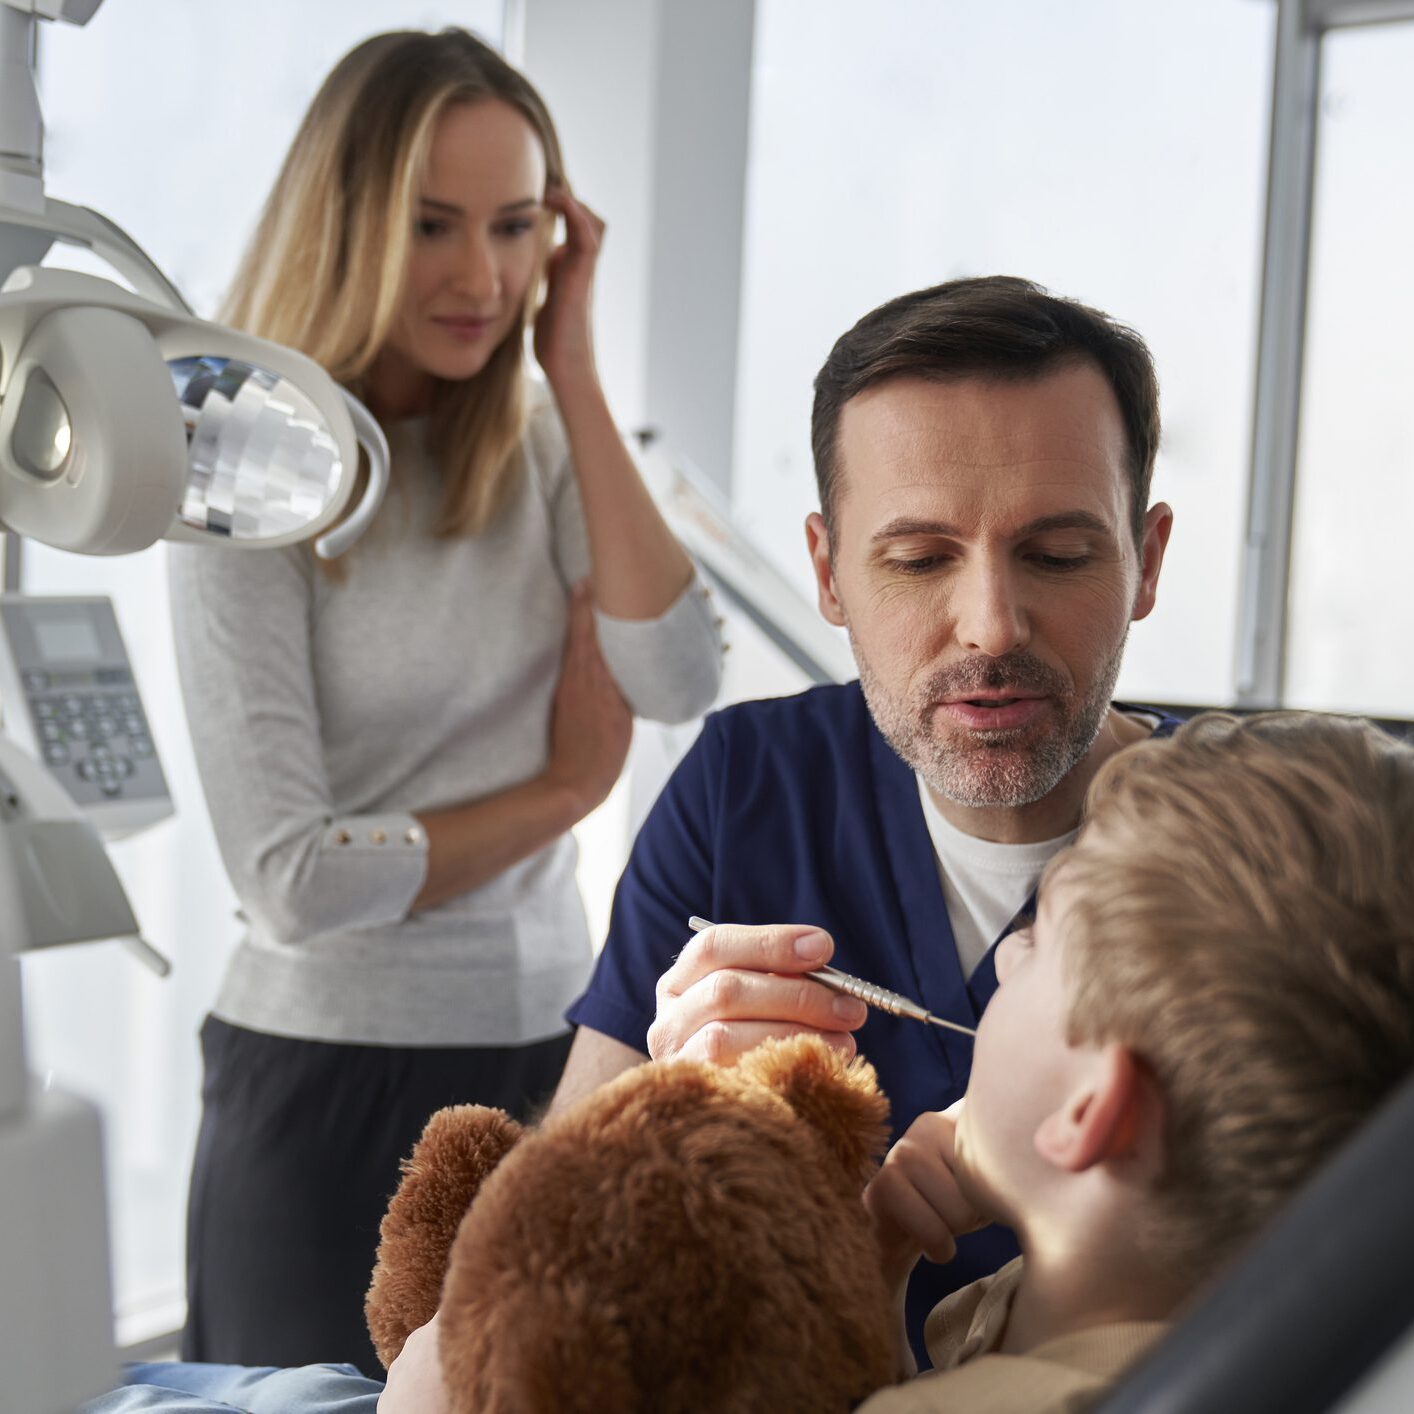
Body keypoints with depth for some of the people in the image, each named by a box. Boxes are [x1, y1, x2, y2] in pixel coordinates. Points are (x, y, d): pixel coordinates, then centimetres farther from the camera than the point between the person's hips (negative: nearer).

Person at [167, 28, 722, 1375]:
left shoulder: (540, 448, 3)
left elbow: (678, 683, -13)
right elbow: (292, 876, -18)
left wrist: (574, 374, -11)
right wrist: (564, 790, -7)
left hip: (548, 1048, 5)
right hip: (333, 1078, -5)